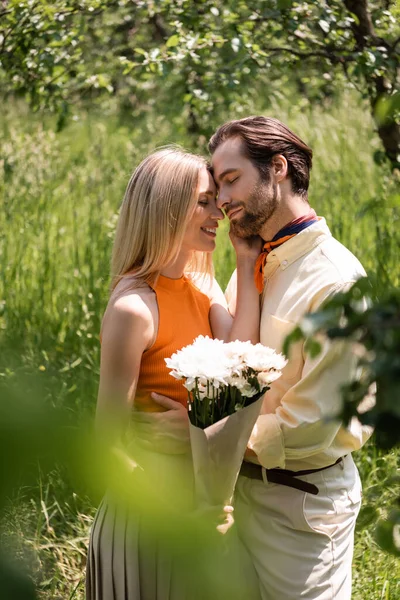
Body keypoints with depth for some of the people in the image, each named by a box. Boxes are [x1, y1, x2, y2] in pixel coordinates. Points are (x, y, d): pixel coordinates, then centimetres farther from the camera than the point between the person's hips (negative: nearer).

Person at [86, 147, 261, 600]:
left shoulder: (202, 286, 3)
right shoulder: (134, 307, -20)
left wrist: (247, 266, -14)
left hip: (200, 498, 8)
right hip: (149, 507, -8)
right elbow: (110, 438, -17)